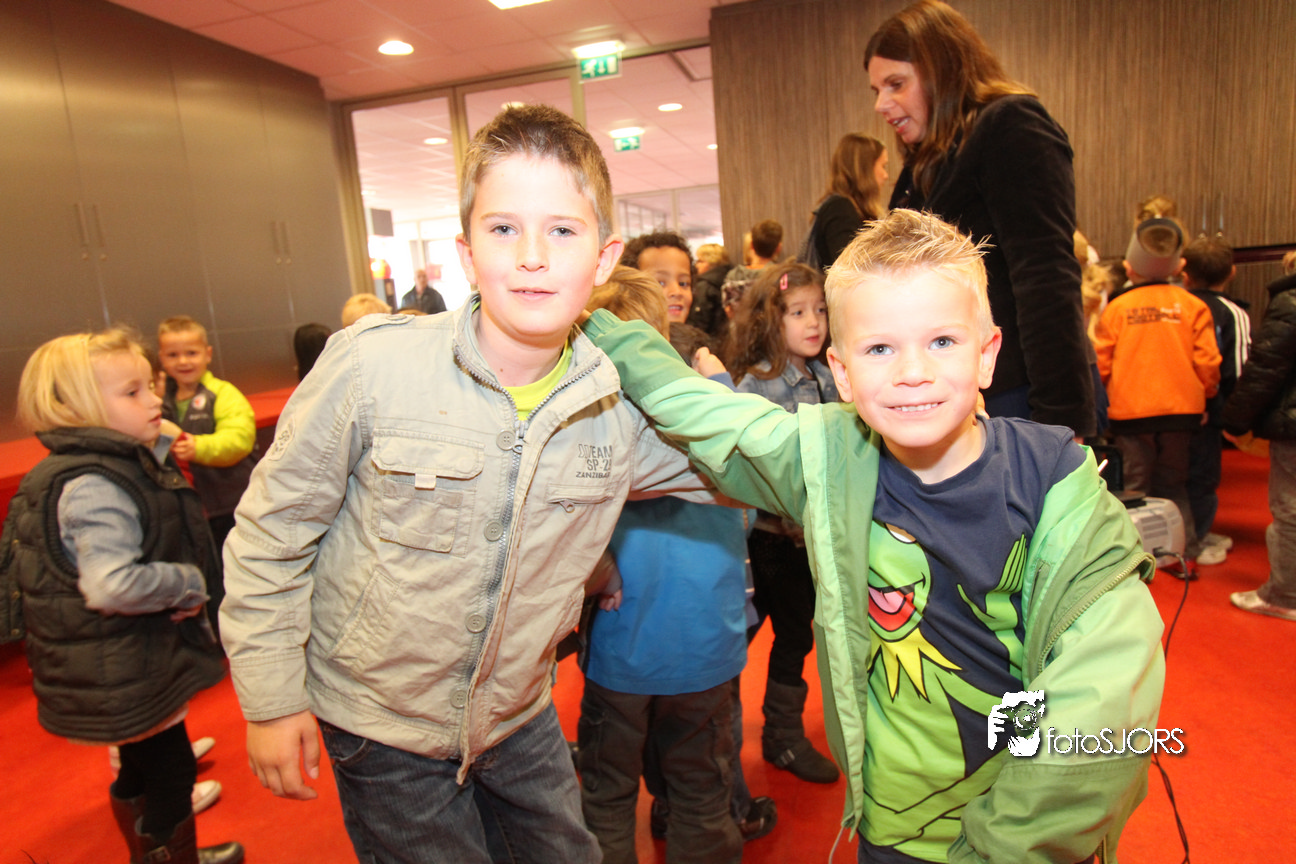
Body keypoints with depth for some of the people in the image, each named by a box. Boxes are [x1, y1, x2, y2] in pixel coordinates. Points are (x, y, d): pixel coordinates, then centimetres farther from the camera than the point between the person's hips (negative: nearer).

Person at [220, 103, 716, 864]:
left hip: (520, 717, 4)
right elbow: (272, 529, -11)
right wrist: (273, 697, -7)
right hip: (380, 723, -3)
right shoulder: (372, 365, -23)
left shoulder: (619, 408, -13)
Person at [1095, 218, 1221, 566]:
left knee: (1134, 486, 7)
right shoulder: (1192, 306, -2)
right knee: (1173, 484, 15)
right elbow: (1207, 362, -3)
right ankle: (1185, 551, 16)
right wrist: (1202, 397, 14)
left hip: (1130, 411, -2)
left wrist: (1106, 402, 12)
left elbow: (1101, 365, -5)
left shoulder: (1116, 308, -5)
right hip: (1180, 408, 2)